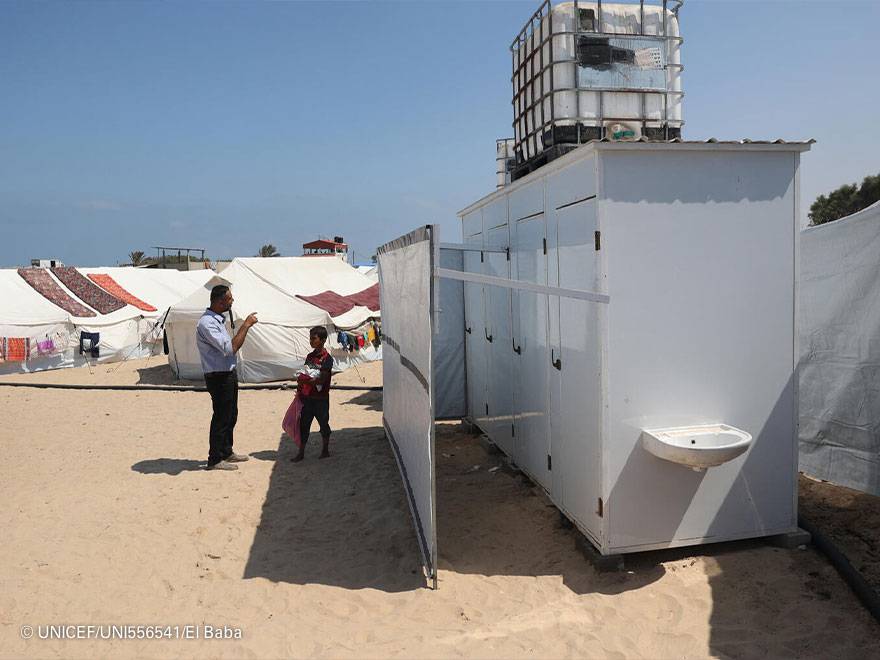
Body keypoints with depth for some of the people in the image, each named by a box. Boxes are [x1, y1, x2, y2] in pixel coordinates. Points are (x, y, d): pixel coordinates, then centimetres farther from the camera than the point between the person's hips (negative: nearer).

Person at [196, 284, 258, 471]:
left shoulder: (218, 319, 11)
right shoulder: (206, 323, -22)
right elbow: (230, 348, -29)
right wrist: (245, 325, -24)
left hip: (228, 374, 10)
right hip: (218, 377, -10)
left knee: (231, 415, 19)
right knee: (221, 418, 0)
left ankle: (226, 452, 33)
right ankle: (215, 460, 12)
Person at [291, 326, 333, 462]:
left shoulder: (327, 358, -12)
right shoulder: (310, 356, 9)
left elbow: (321, 379, -20)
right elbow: (304, 375, 13)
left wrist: (306, 380, -29)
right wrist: (300, 392, 4)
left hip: (321, 398, -6)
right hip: (307, 397, 6)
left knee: (323, 423, 9)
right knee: (304, 424, 7)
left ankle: (325, 450, 24)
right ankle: (301, 452, 14)